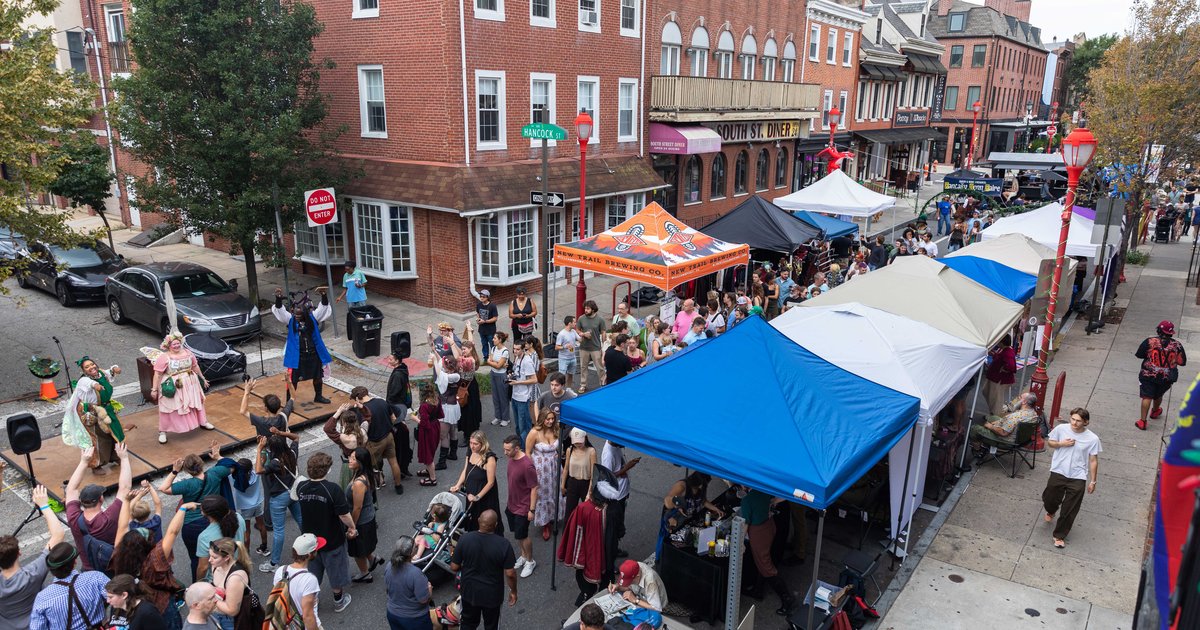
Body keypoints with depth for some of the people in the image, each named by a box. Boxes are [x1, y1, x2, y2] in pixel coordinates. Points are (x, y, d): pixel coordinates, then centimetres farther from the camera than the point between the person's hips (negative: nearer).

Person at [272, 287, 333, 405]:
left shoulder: (312, 318, -5)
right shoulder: (290, 319, -6)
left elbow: (323, 307, -12)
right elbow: (279, 310, -18)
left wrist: (324, 295, -29)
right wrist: (278, 298, -36)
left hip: (313, 354, 2)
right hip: (296, 356, -2)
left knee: (317, 376, 18)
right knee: (292, 380, 1)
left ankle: (318, 396, 40)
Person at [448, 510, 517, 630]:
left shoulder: (465, 539, -20)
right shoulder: (503, 544, -26)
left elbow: (454, 567, -9)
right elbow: (510, 573, -18)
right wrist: (513, 591, 0)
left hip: (469, 591, 2)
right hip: (492, 594, -2)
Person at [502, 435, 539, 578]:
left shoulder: (527, 465, -29)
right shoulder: (512, 459, -4)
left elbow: (534, 488, -23)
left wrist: (532, 510, -18)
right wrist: (509, 502, 17)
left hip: (522, 507, -7)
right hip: (511, 504, 7)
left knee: (522, 536, 5)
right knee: (517, 534, 20)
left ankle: (530, 561, 26)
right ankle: (523, 556, 41)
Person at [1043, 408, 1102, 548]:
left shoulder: (1092, 439, -10)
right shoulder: (1061, 429, -7)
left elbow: (1093, 461, -2)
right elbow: (1050, 442, 9)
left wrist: (1092, 481, 0)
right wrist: (1061, 444, -13)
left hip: (1078, 478, -1)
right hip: (1058, 473, 1)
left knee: (1069, 511, 4)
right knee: (1049, 500, 14)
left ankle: (1059, 536, 20)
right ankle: (1051, 511, 51)